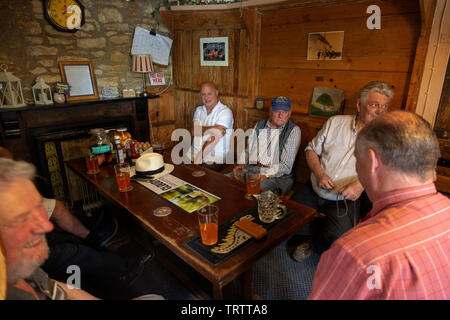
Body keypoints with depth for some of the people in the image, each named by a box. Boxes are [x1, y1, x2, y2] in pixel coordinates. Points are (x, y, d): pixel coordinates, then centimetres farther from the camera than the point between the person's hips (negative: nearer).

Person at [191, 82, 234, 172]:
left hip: (215, 160, -5)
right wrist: (212, 128, -22)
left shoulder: (225, 111, -6)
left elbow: (215, 138, -16)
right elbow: (194, 131, -4)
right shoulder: (199, 110, 13)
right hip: (195, 154, 5)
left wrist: (198, 159, -20)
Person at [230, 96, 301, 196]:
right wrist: (241, 164, 0)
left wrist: (265, 175, -21)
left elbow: (286, 166, -9)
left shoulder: (294, 130, -3)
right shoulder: (259, 125, 14)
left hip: (277, 175, -5)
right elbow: (249, 150, 19)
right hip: (253, 168, 5)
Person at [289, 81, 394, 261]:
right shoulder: (335, 123, 4)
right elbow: (312, 149, 9)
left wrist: (361, 184, -27)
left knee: (337, 237, -27)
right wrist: (319, 173, -9)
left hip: (345, 202, -2)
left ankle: (313, 246, 9)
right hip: (313, 191, 3)